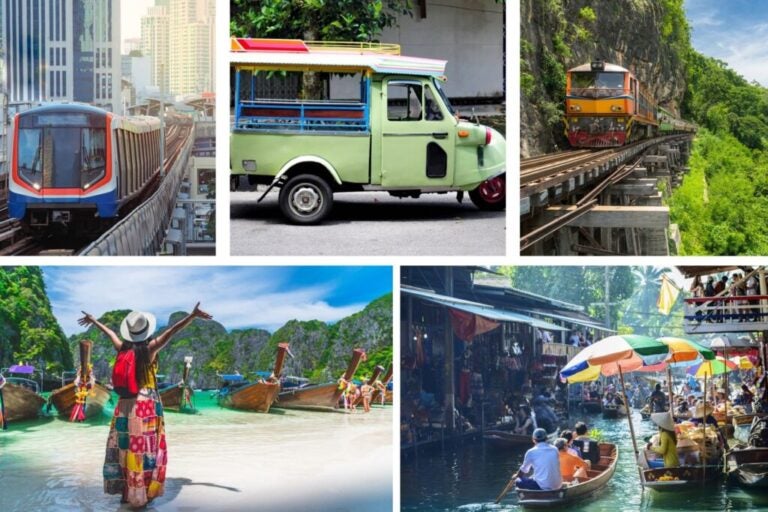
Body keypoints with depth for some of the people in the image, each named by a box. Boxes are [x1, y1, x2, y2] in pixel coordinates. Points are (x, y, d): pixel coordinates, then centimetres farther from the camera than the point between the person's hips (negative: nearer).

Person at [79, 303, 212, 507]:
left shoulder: (122, 348, 1)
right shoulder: (149, 349, -12)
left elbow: (109, 332, 20)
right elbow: (171, 331, -20)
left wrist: (94, 321, 38)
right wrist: (192, 316, -27)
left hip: (125, 405, 5)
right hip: (146, 405, -5)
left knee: (124, 447, 11)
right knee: (144, 449, 0)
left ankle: (126, 491, 17)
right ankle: (143, 493, 0)